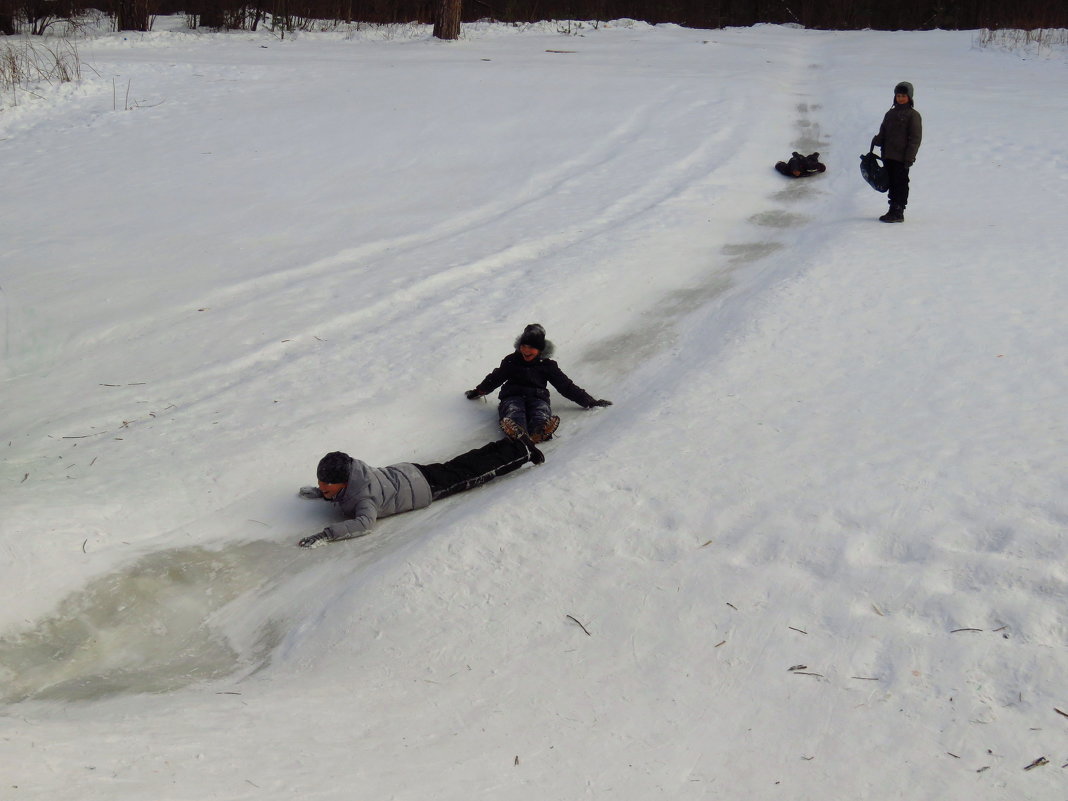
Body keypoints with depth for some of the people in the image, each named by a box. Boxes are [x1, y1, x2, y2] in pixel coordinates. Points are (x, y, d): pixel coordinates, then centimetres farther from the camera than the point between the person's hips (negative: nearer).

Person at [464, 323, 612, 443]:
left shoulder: (547, 365, 19)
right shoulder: (511, 361, 22)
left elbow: (566, 386, 19)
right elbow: (494, 378, 35)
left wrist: (589, 402, 15)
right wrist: (477, 392, 39)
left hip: (537, 398, 0)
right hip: (512, 396, 0)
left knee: (541, 411, -37)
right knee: (514, 411, -37)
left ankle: (540, 432, -72)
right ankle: (516, 432, -72)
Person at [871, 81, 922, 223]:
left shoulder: (913, 115, -3)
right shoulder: (890, 114, 16)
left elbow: (915, 138, -7)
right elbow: (883, 133, 20)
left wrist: (909, 157, -14)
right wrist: (876, 140, -3)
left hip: (902, 158, -7)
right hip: (888, 156, 7)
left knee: (901, 184, -4)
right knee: (892, 183, 11)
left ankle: (898, 212, -3)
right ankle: (893, 210, 19)